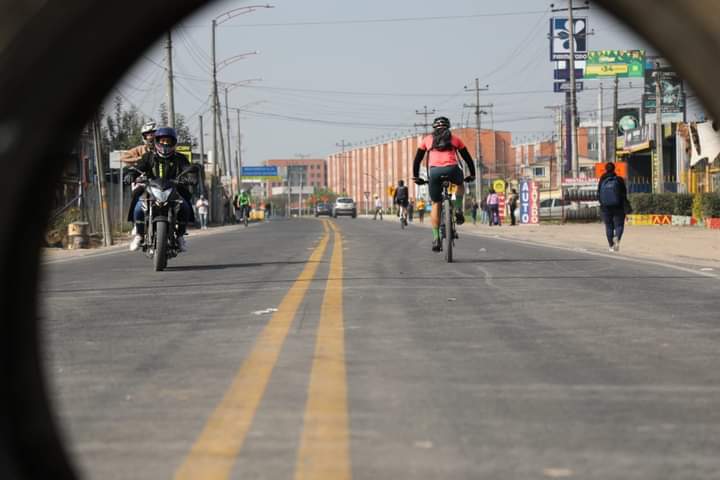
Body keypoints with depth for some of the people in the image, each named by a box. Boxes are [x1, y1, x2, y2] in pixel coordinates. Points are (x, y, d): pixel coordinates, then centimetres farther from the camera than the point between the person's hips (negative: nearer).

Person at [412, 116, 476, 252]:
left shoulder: (427, 140, 24)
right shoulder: (455, 139, 24)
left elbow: (417, 160, 25)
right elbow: (467, 158, 27)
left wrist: (416, 177, 35)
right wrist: (472, 175, 37)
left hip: (435, 171, 0)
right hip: (452, 169, 0)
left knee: (435, 204, 16)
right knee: (460, 184, 36)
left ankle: (436, 239, 8)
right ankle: (458, 210, 14)